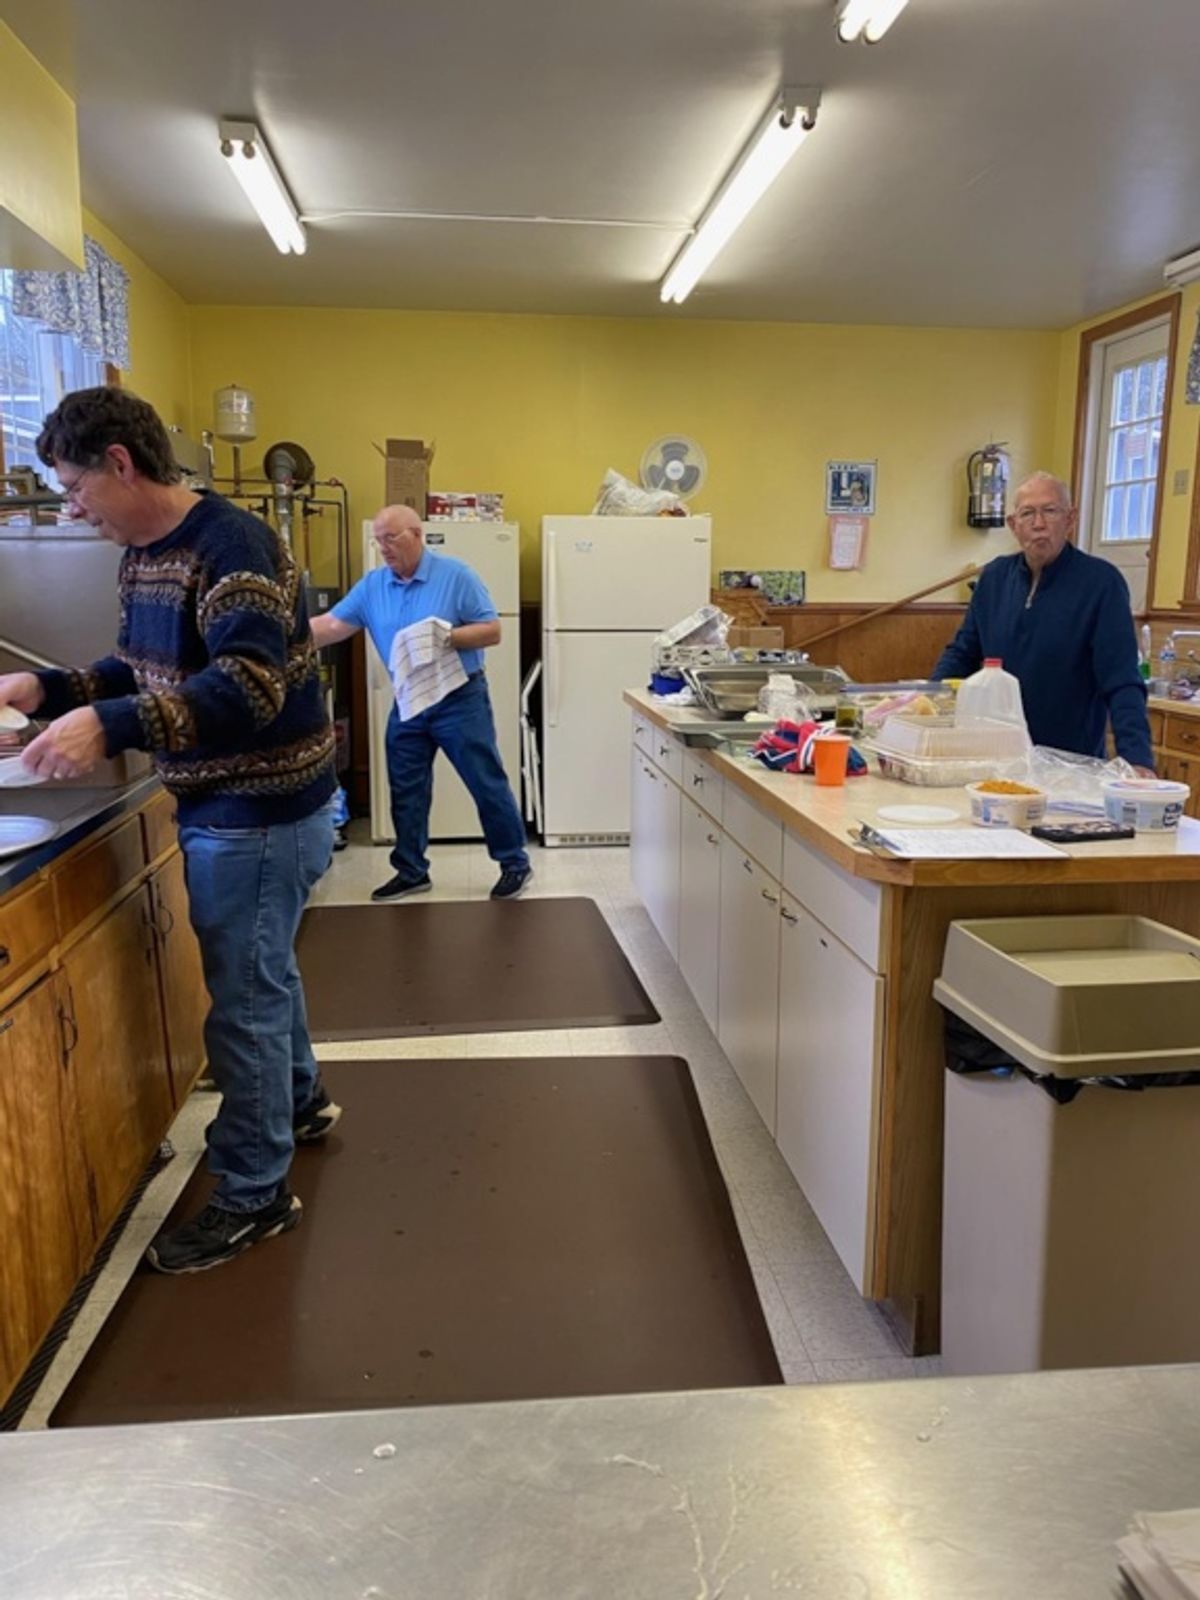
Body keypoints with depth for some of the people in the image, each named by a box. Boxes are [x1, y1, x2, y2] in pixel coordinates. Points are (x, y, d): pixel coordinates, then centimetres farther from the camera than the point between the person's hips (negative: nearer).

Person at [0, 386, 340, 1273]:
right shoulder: (145, 555, 9)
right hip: (227, 807, 9)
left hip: (264, 814, -9)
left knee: (242, 1001, 1)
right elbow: (145, 670, 19)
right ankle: (300, 1101, 47)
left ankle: (254, 1195, 19)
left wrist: (108, 727, -38)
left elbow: (250, 689, -32)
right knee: (263, 969, 25)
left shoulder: (230, 544, -21)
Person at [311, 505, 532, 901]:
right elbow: (330, 625, -3)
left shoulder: (456, 575, -9)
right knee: (406, 792, 10)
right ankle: (411, 871, 23)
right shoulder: (371, 585, 3)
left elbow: (492, 631, -11)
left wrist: (449, 638, -25)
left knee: (487, 786, 2)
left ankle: (515, 863, 15)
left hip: (461, 700, -5)